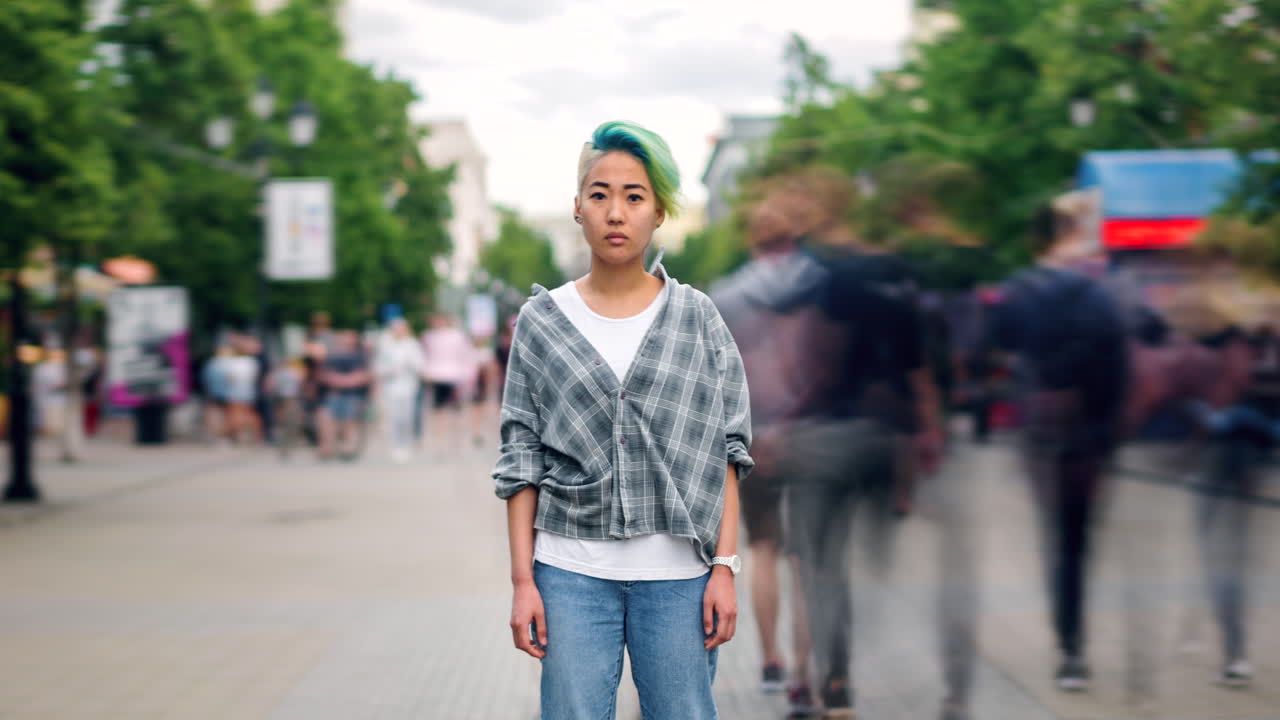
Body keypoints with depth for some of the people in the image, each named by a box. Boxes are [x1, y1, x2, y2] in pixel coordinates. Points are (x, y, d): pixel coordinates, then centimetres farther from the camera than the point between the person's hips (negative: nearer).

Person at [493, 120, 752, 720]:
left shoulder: (697, 318, 4)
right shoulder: (541, 323, 5)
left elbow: (726, 451, 3)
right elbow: (521, 461, 4)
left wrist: (724, 568, -3)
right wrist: (523, 580, -1)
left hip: (677, 574, 0)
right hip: (571, 574, 0)